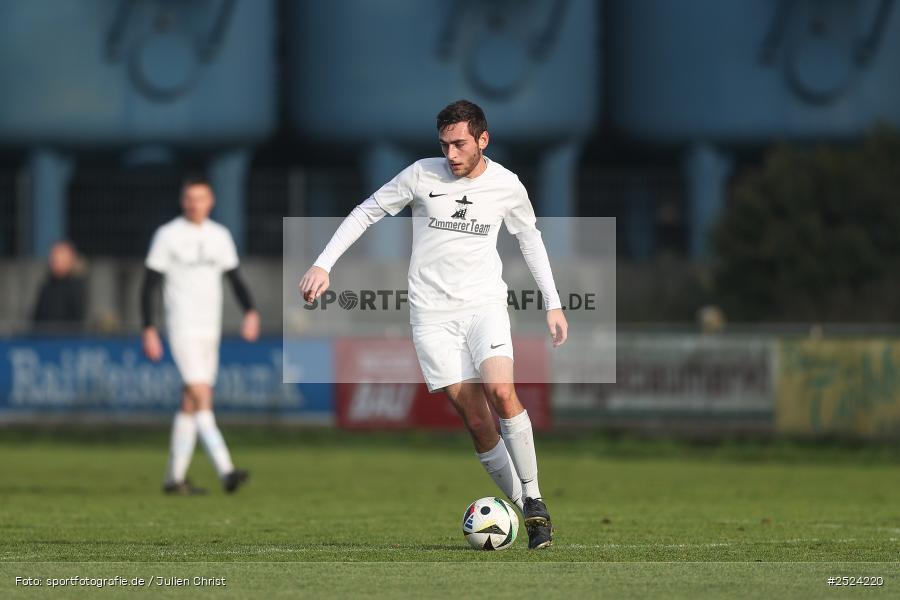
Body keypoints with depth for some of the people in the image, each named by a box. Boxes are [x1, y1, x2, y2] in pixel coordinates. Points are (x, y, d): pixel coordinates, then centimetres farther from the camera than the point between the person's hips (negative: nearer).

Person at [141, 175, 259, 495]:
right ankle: (226, 471, -26)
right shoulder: (167, 235, -3)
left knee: (191, 404, 8)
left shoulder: (220, 236, 11)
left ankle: (174, 477, 15)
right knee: (202, 398, -16)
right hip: (183, 328, -6)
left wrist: (250, 312, 0)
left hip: (210, 330, 6)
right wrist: (148, 330, -10)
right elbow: (150, 285, -3)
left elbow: (234, 277, 17)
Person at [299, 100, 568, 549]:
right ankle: (523, 512, 1)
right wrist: (323, 264, -2)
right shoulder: (422, 175, -3)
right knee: (476, 421, -8)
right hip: (432, 313, 0)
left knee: (501, 391, -26)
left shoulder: (507, 186, 2)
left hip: (484, 303, 0)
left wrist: (553, 304, 18)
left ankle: (533, 498, -14)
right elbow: (366, 213, 7)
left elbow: (530, 238, 19)